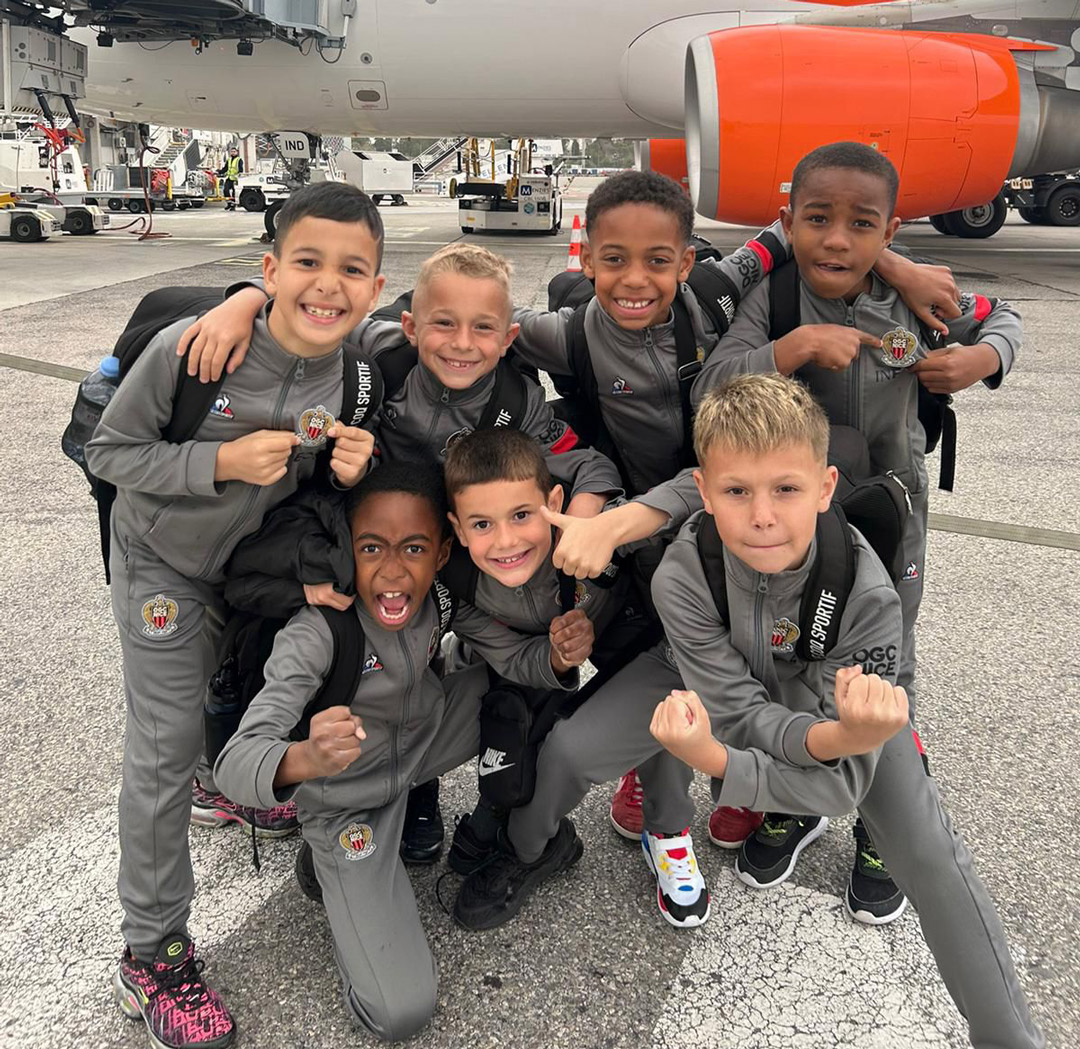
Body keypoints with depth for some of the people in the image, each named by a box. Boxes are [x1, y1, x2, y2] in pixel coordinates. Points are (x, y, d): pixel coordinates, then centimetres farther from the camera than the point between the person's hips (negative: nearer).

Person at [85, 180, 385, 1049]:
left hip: (262, 556, 4)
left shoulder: (361, 370, -18)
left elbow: (326, 484, -3)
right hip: (166, 560, -3)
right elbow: (110, 450, -19)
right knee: (167, 746, -4)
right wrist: (220, 462, -33)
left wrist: (349, 471, -27)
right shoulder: (190, 347, -30)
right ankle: (151, 954, 11)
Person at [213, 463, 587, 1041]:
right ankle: (334, 865, 12)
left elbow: (518, 656, -10)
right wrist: (305, 760, -61)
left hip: (424, 742, 5)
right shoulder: (316, 632, -33)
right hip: (348, 799, -5)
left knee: (544, 681, -13)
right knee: (400, 1013, -14)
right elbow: (234, 764, -39)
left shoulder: (445, 590, -19)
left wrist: (557, 656, -34)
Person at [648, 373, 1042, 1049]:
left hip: (846, 701, -2)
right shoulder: (683, 578, -35)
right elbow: (745, 714, -30)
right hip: (751, 700, 3)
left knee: (929, 851, -17)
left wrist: (718, 764, -52)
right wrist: (834, 740, -53)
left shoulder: (867, 592, -36)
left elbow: (842, 784, -34)